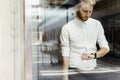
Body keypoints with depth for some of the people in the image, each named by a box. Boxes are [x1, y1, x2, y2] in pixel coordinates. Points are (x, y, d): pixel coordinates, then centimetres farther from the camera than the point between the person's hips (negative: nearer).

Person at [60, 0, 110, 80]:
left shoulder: (97, 24, 2)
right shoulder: (67, 28, -6)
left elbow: (105, 48, 4)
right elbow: (65, 55, -5)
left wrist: (94, 55, -15)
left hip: (93, 70, 3)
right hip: (75, 71, -3)